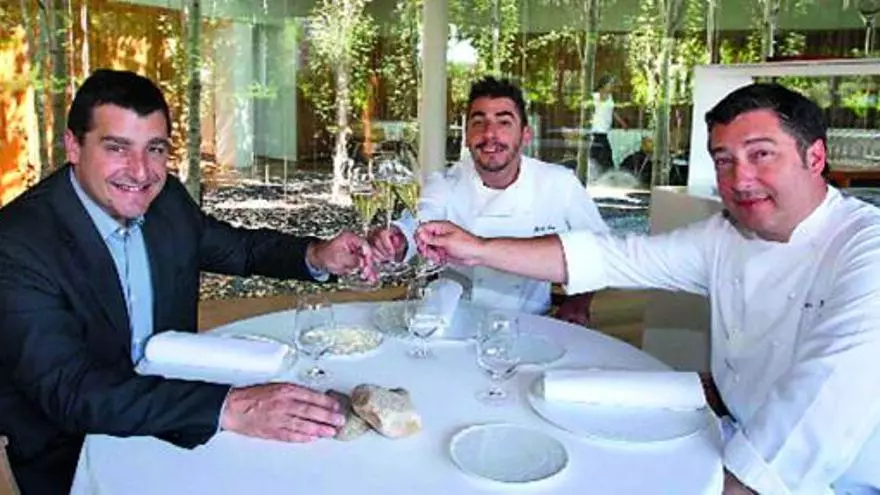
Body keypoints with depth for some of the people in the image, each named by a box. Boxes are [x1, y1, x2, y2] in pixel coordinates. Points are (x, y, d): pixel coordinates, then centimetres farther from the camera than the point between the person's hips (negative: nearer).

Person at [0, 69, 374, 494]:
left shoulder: (167, 198, -5)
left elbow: (240, 247, 11)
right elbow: (71, 391, -31)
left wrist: (317, 256, -9)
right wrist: (227, 407, -42)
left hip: (172, 421, 6)